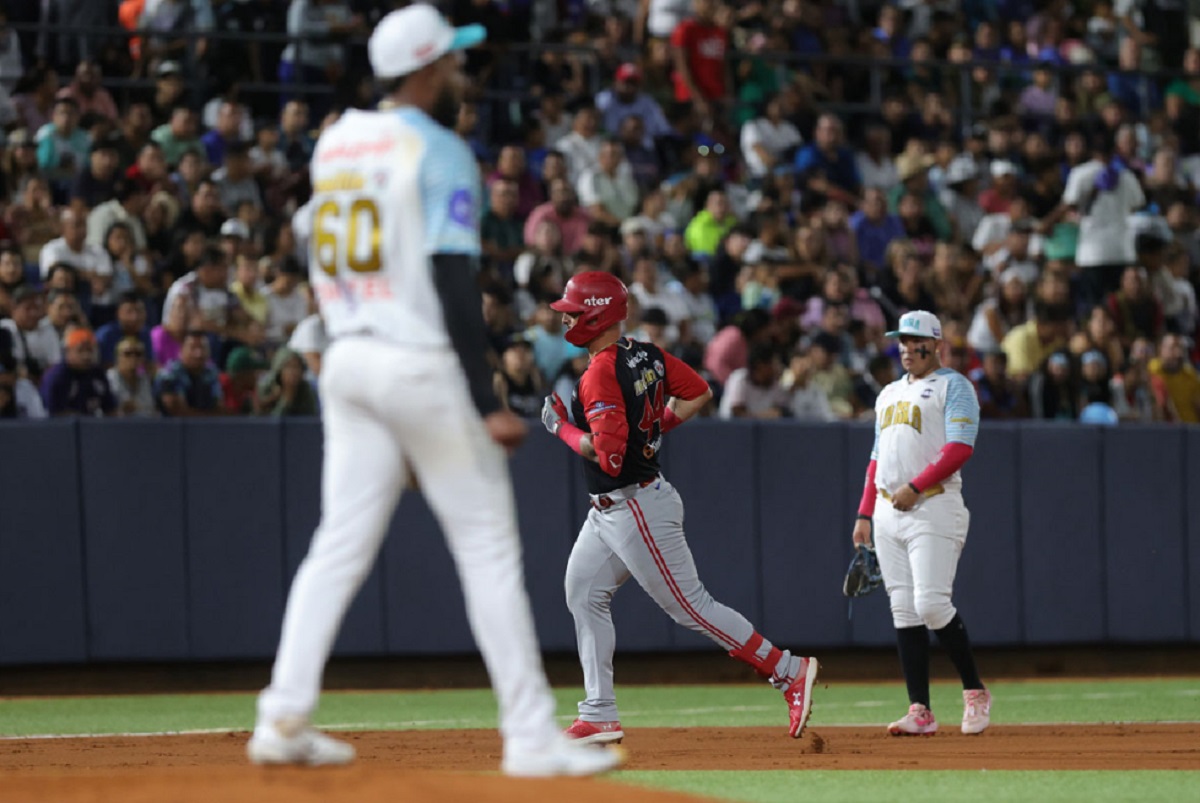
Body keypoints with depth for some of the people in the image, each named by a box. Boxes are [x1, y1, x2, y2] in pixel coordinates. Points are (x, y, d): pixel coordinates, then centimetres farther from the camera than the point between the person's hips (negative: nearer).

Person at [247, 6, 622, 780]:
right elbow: (452, 280, -17)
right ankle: (532, 735, -1)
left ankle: (283, 716, 2)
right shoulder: (439, 150, -11)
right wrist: (487, 403, -18)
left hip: (347, 360, 7)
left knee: (341, 543, 9)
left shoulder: (336, 142, 11)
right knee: (489, 547, -1)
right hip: (422, 366, -7)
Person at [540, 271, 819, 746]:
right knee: (584, 595, 11)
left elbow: (607, 453, -28)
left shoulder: (601, 373, -22)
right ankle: (600, 718, 13)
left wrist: (561, 428, -13)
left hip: (636, 509, -11)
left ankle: (789, 670, 0)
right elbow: (700, 392, 14)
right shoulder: (646, 356, 6)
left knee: (690, 606, -5)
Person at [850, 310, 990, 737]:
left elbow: (960, 448, -13)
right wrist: (865, 513, 15)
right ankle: (920, 711, 0)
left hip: (933, 506, -7)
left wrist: (916, 487, -19)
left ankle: (975, 690, -1)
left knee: (931, 604, -17)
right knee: (903, 610, 1)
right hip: (888, 511, 7)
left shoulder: (953, 386, 0)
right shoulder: (890, 394, 23)